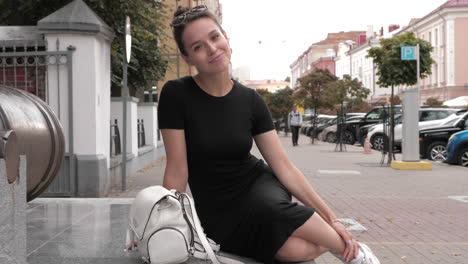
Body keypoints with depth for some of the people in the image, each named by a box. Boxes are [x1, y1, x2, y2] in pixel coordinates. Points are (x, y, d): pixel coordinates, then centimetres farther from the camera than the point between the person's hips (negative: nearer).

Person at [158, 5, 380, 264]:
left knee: (271, 207, -37)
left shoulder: (250, 100, -5)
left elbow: (284, 166, -5)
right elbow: (177, 171, -12)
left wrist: (331, 219, -7)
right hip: (217, 211, -2)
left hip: (259, 185, 3)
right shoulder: (176, 95, -14)